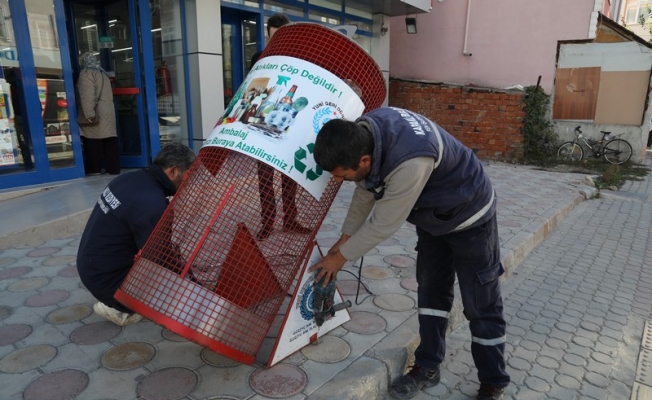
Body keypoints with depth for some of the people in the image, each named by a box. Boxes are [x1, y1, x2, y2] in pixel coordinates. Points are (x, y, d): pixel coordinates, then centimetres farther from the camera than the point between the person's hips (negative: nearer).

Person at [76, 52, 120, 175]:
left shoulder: (86, 73, -4)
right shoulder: (102, 73, 21)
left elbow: (87, 95, -15)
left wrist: (89, 113, -19)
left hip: (96, 114, -7)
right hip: (108, 113, 7)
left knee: (93, 144, -2)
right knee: (109, 142, 3)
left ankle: (94, 169, 2)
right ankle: (113, 168, 4)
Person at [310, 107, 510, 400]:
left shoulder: (410, 163, -45)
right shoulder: (363, 131, -20)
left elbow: (383, 224, -31)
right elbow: (365, 190, -3)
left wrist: (341, 256, -16)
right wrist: (345, 237, 3)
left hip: (469, 216, -7)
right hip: (433, 216, 8)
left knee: (481, 305, 3)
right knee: (431, 291, 14)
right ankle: (427, 367, 28)